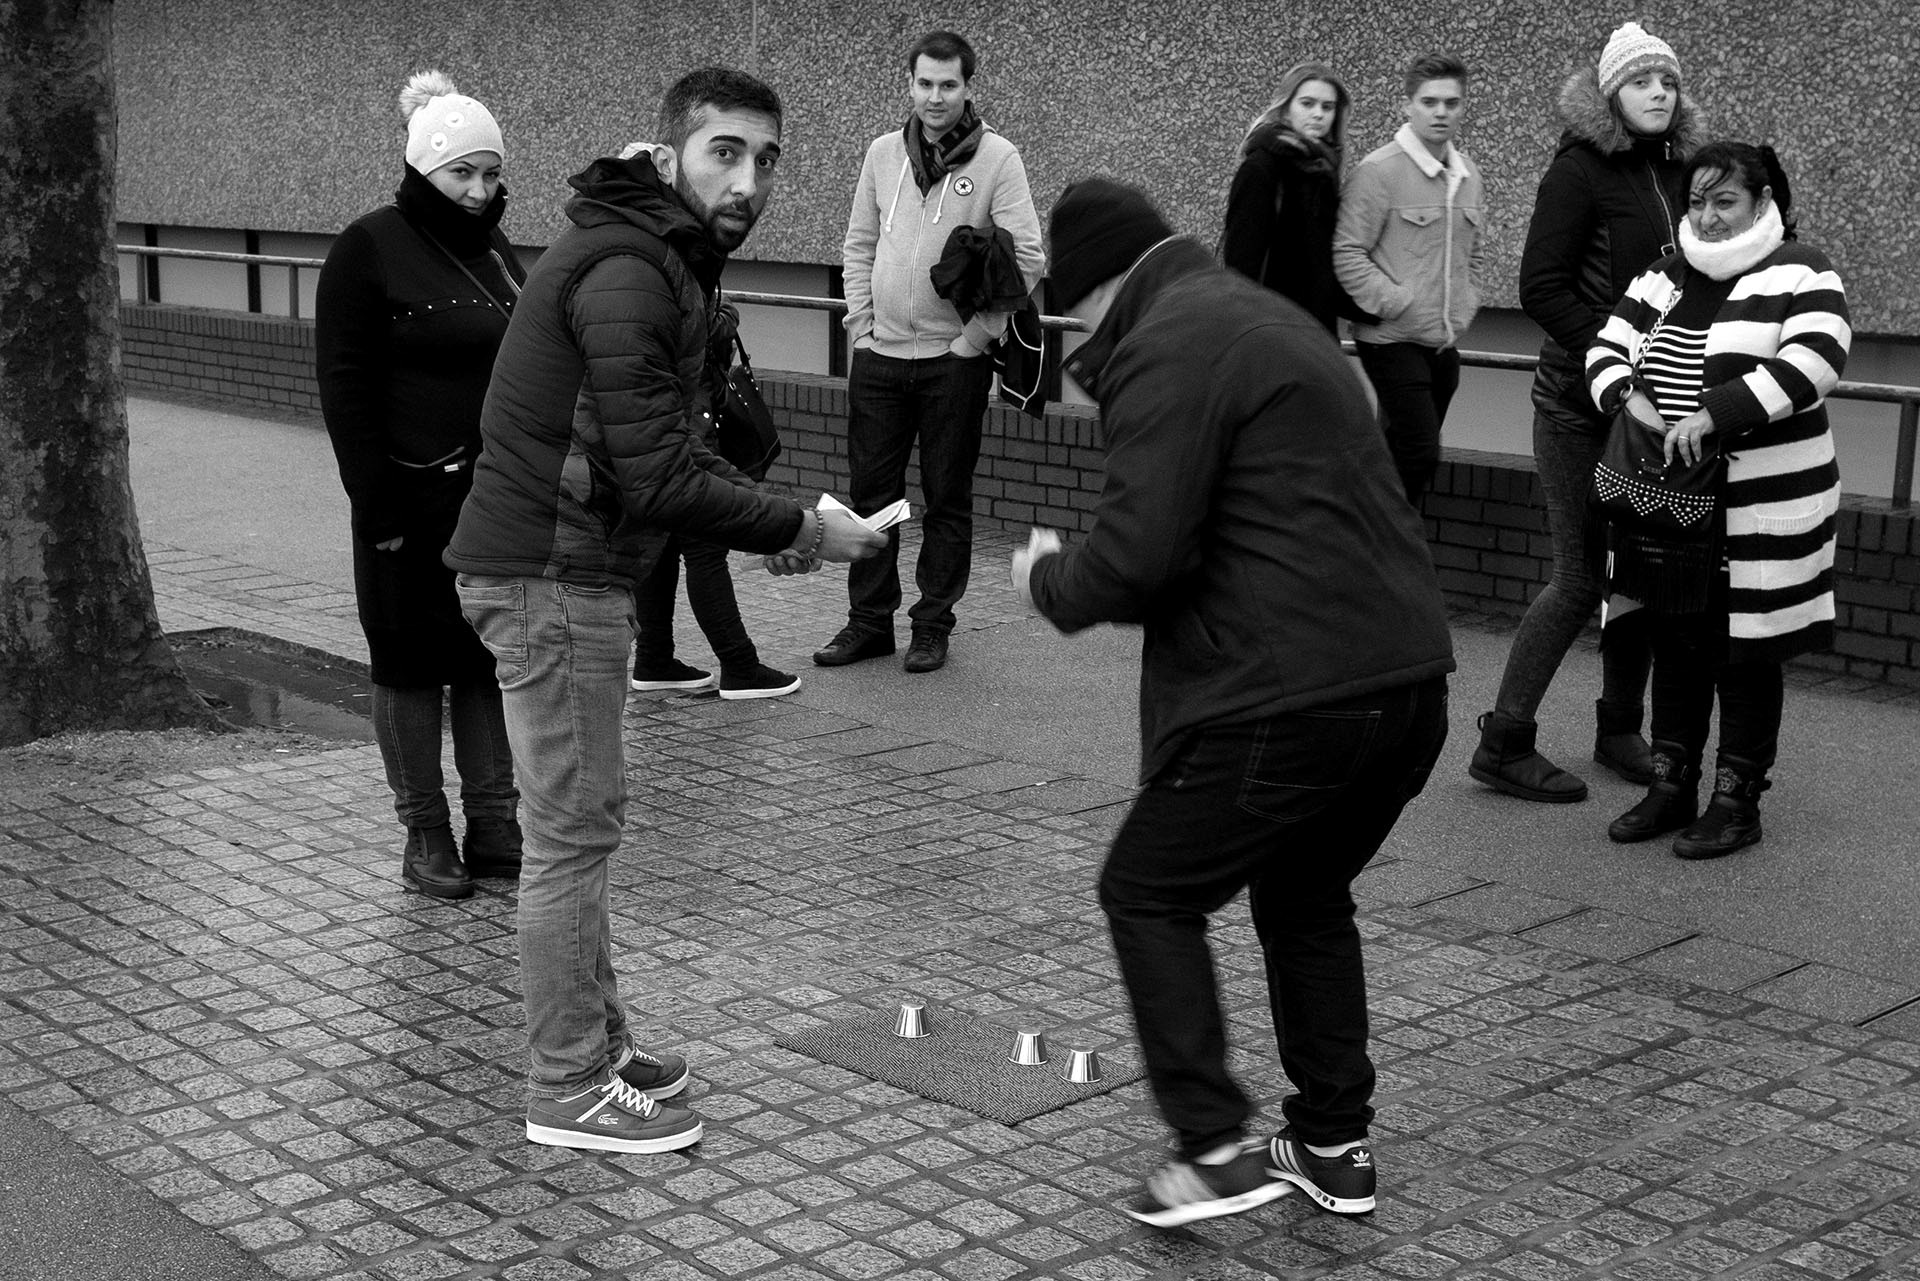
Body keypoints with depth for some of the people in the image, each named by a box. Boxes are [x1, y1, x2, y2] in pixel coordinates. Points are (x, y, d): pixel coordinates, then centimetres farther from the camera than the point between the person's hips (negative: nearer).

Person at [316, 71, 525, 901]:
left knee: (493, 655, 9)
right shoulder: (370, 249, -7)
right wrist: (376, 503, -15)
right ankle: (426, 836, 14)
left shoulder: (495, 253, 12)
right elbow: (345, 386, -10)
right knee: (414, 662, 4)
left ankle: (494, 825, 19)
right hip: (415, 497, -6)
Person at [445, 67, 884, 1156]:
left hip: (574, 570, 11)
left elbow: (659, 449, 19)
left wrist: (772, 520, 7)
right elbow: (657, 479, -25)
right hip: (554, 577, -11)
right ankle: (571, 1091, 9)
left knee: (587, 818, 19)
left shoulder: (662, 258, 13)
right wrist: (797, 528, -15)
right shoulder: (628, 273, -20)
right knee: (575, 831, -2)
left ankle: (599, 1036, 32)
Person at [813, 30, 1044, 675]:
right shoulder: (884, 152, 7)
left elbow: (1028, 256, -10)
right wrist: (860, 323, 5)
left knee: (947, 499, 5)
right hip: (878, 355, 4)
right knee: (871, 493, 8)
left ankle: (933, 626, 15)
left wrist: (977, 335, -11)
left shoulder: (996, 157, -6)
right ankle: (868, 621, 19)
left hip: (953, 358, -4)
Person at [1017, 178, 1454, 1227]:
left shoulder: (1165, 350, -10)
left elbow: (1137, 559, -19)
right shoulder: (1262, 316, 21)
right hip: (1408, 678, 10)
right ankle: (1335, 1145, 31)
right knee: (1307, 894, 25)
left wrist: (1050, 581, 2)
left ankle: (1216, 1150, 4)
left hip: (1289, 697, -9)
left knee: (1148, 893, 7)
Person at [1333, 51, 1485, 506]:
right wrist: (1398, 305, -17)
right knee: (1419, 455, -14)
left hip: (1445, 345, 7)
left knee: (1403, 457, 11)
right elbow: (1347, 255, -14)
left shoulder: (1468, 175, 12)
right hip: (1393, 341, -7)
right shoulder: (1378, 171, -11)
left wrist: (1464, 306, 13)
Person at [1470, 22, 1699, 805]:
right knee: (1580, 579, -4)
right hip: (1579, 407, -6)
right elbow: (1539, 287, -14)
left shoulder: (1671, 172, 10)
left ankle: (1619, 730, 25)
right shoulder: (1580, 169, -10)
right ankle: (1502, 745, 6)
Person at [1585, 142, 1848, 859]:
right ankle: (1671, 787, 24)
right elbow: (1608, 350, 11)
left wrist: (1714, 414, -27)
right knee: (1675, 645, 12)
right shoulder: (1663, 280, 12)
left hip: (1762, 511, -6)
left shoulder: (1799, 275, -7)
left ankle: (1737, 801, 14)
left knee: (1746, 655, 3)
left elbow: (1814, 363, -22)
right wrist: (1630, 398, -12)